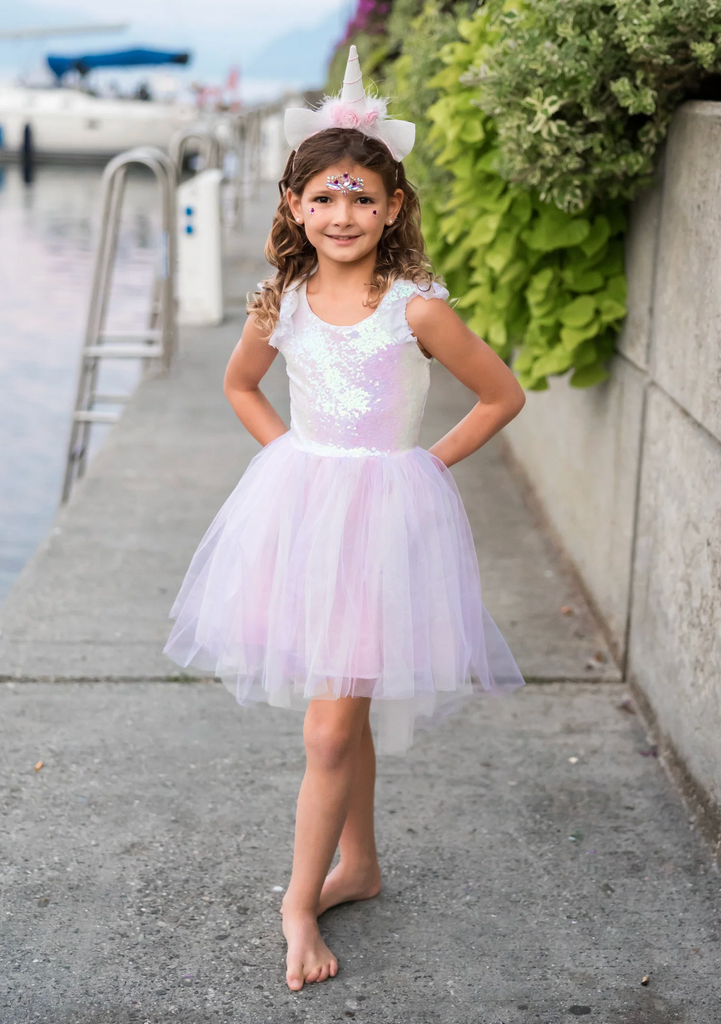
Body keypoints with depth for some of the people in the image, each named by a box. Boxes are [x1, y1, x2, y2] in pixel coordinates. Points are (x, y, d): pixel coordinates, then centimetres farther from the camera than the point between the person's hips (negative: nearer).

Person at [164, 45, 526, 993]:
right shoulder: (281, 304, 1)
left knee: (331, 729, -4)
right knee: (342, 712, 16)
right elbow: (240, 386, 20)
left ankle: (301, 900, 14)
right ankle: (359, 863, 35)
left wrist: (426, 463, -1)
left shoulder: (416, 308, -12)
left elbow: (504, 394, -2)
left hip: (384, 513, -4)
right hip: (299, 505, 4)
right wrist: (289, 452, 8)